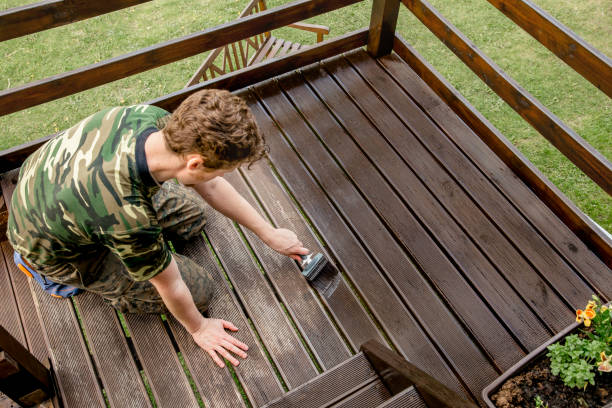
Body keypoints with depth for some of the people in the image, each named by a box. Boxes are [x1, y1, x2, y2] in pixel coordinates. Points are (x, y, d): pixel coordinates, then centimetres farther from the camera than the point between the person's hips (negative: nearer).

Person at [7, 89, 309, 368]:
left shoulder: (153, 118, -25)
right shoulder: (129, 218, -44)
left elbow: (211, 187, -9)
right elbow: (170, 285, -23)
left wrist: (270, 234, -2)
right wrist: (198, 327, -2)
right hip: (55, 249, -6)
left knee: (191, 214, 14)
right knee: (198, 288, -2)